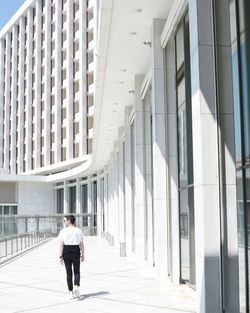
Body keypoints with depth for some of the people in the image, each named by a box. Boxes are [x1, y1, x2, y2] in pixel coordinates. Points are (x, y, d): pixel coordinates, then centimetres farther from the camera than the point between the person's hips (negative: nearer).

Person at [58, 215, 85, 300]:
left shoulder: (63, 231, -5)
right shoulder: (78, 231, 1)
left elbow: (61, 244, -10)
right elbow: (81, 244, 0)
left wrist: (60, 256, -8)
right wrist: (83, 255, 7)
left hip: (66, 251, -1)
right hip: (76, 251, 1)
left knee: (69, 273, 9)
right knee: (77, 271, 11)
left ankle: (71, 293, 12)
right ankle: (76, 287, -15)